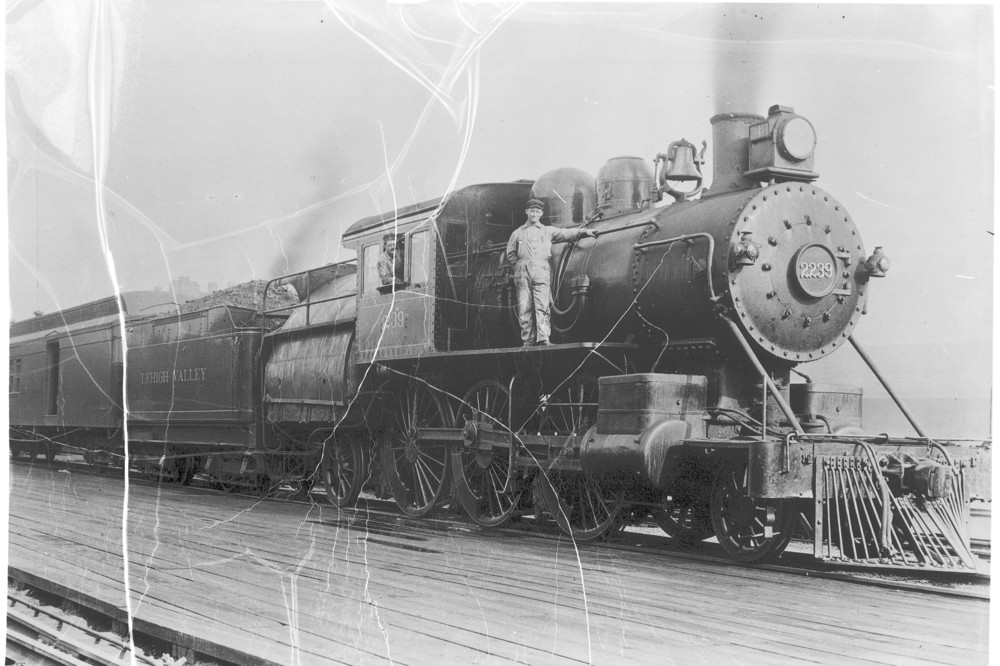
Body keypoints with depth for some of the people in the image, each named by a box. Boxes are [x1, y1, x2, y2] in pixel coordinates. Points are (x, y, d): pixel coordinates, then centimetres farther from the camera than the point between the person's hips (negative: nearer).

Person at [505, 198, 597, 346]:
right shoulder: (517, 233, 18)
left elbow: (567, 233, 10)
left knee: (542, 307, -12)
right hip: (523, 275, 1)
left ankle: (543, 339, -19)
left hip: (541, 273, -1)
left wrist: (585, 232, 0)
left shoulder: (547, 231, 17)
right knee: (524, 310, -4)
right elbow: (510, 254, 20)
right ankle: (527, 342, -2)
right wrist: (519, 266, 8)